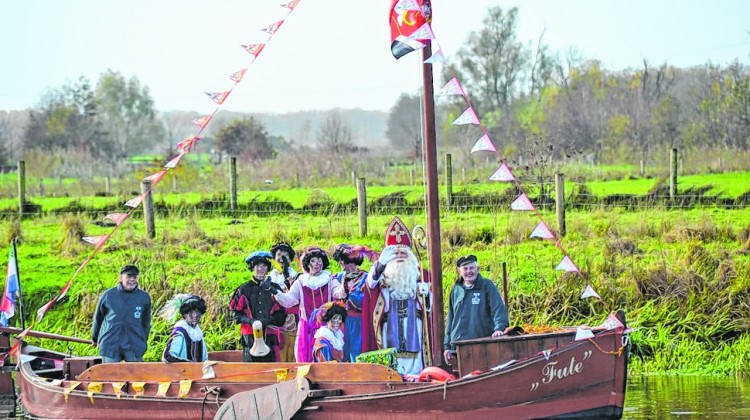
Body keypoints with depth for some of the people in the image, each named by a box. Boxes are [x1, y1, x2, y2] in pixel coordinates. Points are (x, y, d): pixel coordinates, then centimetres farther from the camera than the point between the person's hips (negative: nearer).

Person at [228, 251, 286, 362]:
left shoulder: (274, 288, 12)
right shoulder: (244, 289, 9)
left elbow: (282, 314, 9)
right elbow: (235, 312, 8)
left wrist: (268, 320, -9)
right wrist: (249, 321, -9)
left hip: (270, 336, 1)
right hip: (250, 335, -1)